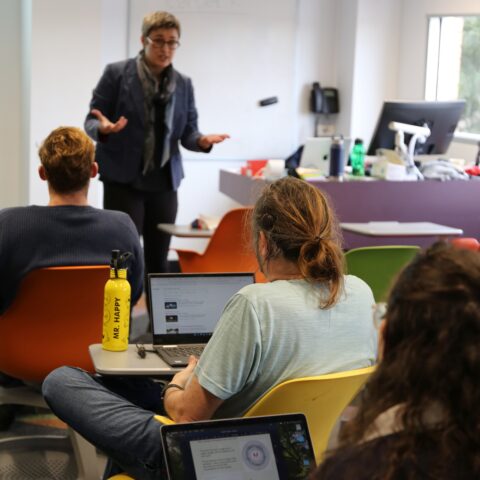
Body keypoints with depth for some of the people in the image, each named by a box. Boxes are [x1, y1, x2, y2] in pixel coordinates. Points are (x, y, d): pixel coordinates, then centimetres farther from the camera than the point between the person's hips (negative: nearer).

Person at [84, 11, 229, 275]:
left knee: (158, 259, 8)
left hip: (164, 182, 4)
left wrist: (202, 141, -16)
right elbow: (91, 121, -4)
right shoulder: (116, 73, -5)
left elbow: (187, 133, 7)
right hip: (123, 180, -4)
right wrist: (104, 128, -28)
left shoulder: (184, 84, 6)